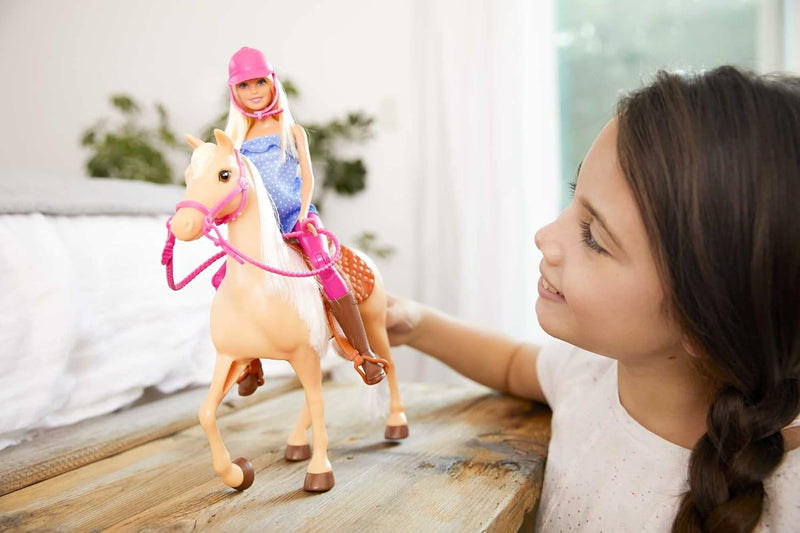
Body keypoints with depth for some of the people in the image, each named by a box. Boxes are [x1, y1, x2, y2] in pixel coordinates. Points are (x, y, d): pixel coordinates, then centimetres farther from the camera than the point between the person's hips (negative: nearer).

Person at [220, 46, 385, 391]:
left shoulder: (292, 131, 9)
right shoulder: (236, 137, 14)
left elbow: (307, 176, 0)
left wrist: (303, 214, -14)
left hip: (298, 218, -3)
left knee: (323, 264, -30)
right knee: (223, 279, -12)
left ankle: (365, 354, -27)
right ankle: (252, 364, 3)